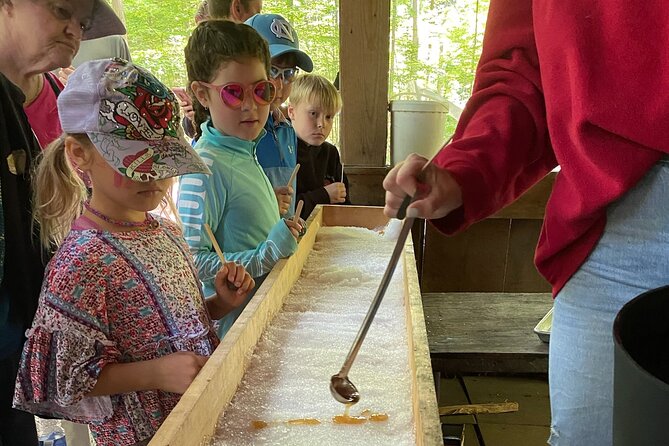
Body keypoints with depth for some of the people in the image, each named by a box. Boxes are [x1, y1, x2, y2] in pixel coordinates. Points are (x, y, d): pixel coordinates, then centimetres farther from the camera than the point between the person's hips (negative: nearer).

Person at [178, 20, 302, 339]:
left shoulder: (244, 155, 6)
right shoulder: (205, 167, -20)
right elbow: (190, 262, -24)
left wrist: (283, 238, 4)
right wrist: (268, 254, -25)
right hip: (229, 321, -8)